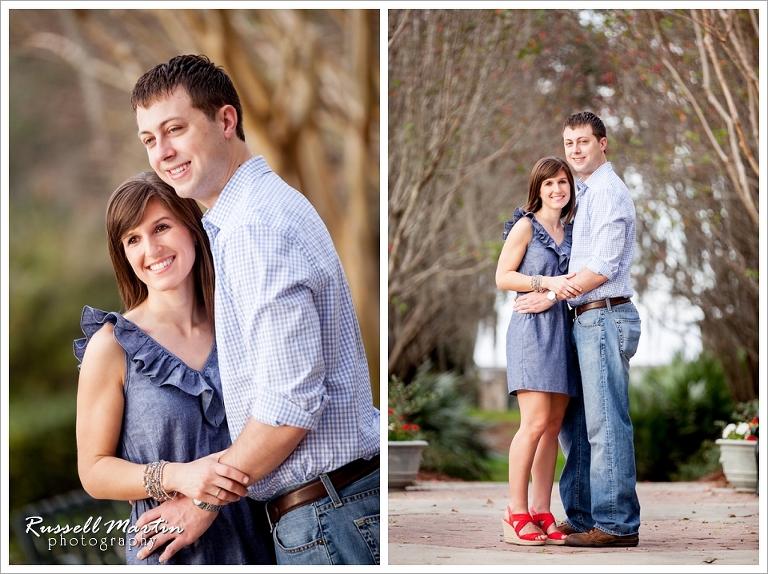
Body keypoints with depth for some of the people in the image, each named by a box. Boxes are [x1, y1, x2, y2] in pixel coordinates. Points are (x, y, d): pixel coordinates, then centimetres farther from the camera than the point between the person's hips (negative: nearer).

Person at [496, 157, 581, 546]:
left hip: (562, 329, 7)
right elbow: (503, 277, -5)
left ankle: (542, 513, 7)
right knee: (535, 423, -13)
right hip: (532, 327, -7)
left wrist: (569, 286, 6)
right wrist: (547, 283, -14)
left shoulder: (570, 231, 17)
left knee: (554, 425, 4)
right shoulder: (525, 226, -1)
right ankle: (516, 514, -9)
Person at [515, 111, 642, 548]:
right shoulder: (586, 193, 21)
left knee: (606, 423, -10)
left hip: (606, 316, -10)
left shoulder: (609, 192, -10)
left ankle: (618, 524, -7)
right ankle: (582, 517, 18)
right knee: (574, 422, 12)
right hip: (587, 319, 10)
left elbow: (603, 267, -17)